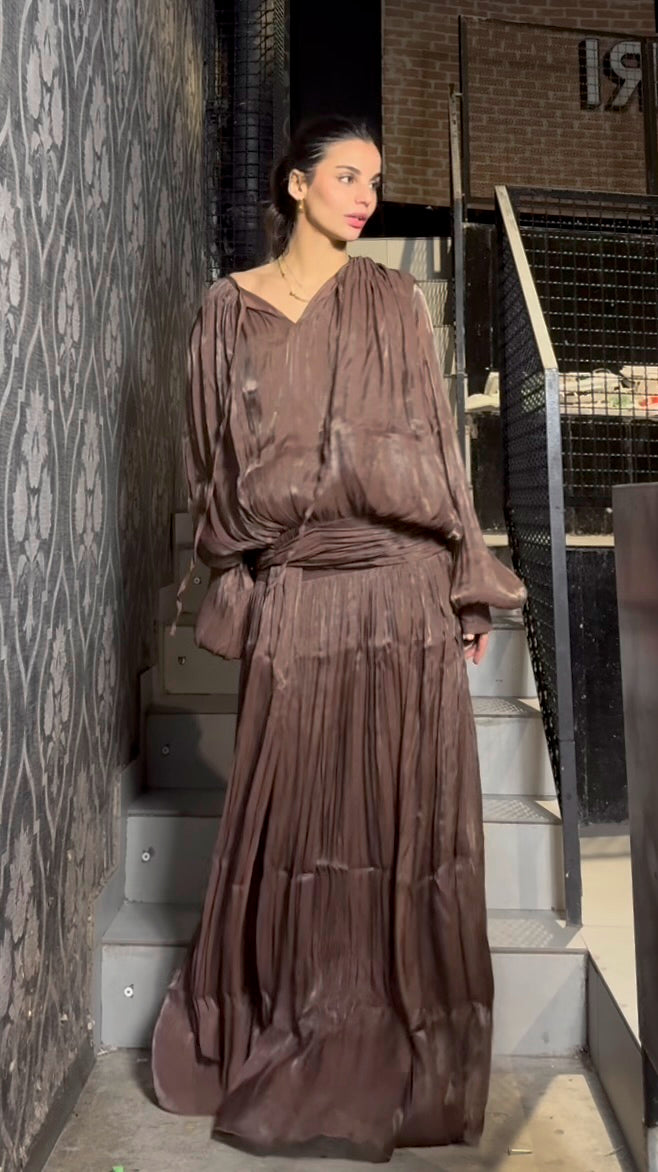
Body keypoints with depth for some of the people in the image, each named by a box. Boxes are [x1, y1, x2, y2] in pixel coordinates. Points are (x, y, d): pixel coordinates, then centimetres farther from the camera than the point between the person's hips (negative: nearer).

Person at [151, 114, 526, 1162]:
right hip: (291, 594, 0)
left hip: (399, 588, 0)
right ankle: (289, 1036, 25)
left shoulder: (393, 300, 9)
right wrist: (235, 582, 5)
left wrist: (469, 586, 3)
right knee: (291, 810, 5)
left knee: (398, 806, 4)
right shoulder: (230, 308, 10)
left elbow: (435, 444, 7)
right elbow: (214, 458, 11)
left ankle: (396, 1043, 21)